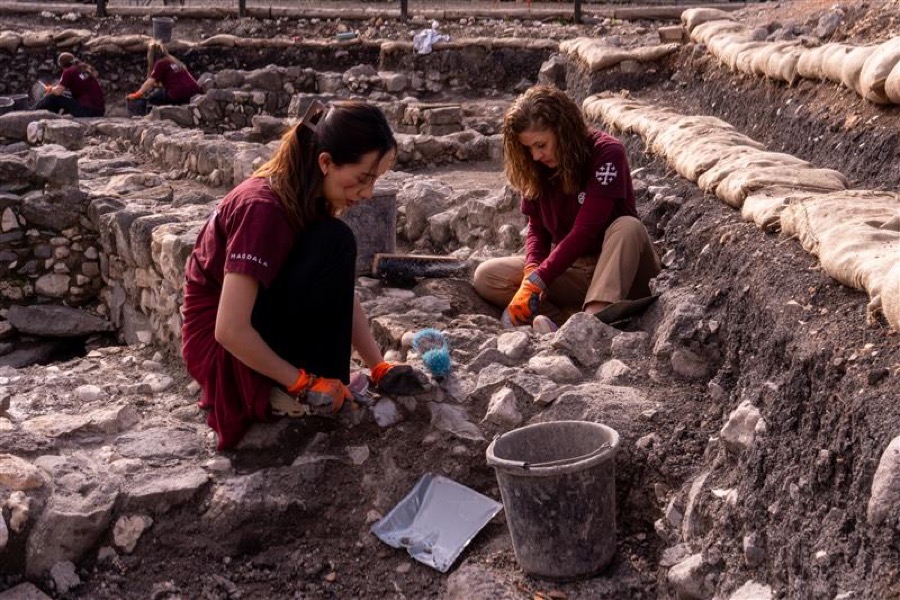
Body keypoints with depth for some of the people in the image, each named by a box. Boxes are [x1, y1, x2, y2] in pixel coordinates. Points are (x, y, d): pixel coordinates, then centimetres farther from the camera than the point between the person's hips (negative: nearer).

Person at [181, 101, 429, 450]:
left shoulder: (311, 198, -1)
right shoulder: (264, 209, -28)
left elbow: (342, 294, 5)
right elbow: (229, 331, -31)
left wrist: (380, 369, -2)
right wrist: (303, 382, -21)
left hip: (258, 323, 9)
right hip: (218, 344, -9)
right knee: (334, 245, -22)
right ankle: (286, 392, -12)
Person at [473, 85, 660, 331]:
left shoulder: (607, 153, -18)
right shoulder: (536, 169, -1)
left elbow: (585, 231, -25)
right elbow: (537, 229, 3)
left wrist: (537, 281, -29)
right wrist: (532, 270, -19)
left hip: (619, 268, -5)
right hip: (572, 269, 5)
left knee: (628, 227, -37)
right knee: (486, 276, -14)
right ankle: (573, 318, -33)